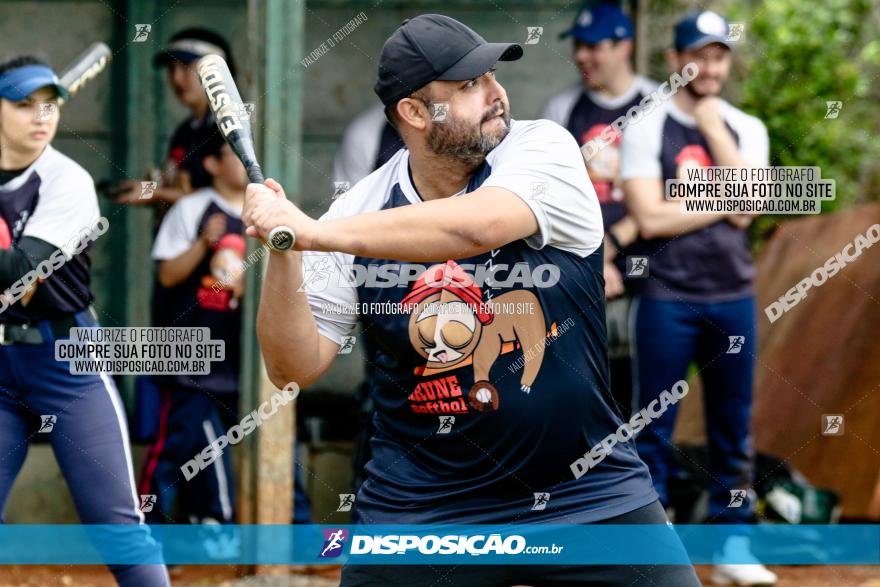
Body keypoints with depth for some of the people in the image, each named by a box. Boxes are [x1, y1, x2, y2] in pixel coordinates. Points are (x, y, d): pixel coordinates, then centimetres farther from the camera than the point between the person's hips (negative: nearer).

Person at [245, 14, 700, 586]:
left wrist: (313, 232, -30)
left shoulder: (543, 148, -7)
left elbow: (477, 226, -29)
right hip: (421, 509, 0)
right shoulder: (362, 207, -3)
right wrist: (282, 255, -20)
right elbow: (296, 366, -4)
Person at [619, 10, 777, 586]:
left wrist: (713, 128, -8)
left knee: (733, 432, 8)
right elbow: (651, 219, -13)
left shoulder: (746, 129, 8)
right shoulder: (646, 129, -1)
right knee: (654, 431, 0)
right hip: (668, 300, -3)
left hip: (734, 299, 3)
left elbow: (744, 211, -9)